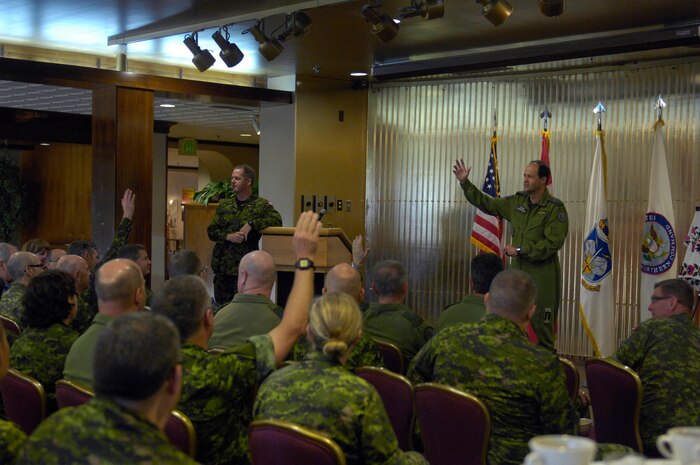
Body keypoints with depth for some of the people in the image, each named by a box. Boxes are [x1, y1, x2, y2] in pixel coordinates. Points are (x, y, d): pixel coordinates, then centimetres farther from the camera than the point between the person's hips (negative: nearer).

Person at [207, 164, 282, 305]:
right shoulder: (224, 205, 13)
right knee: (221, 305, 8)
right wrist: (228, 237, -8)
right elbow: (211, 231, 11)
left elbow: (277, 220, -16)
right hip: (222, 265, 4)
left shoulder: (261, 204, 1)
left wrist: (251, 224, -22)